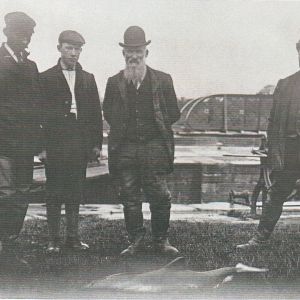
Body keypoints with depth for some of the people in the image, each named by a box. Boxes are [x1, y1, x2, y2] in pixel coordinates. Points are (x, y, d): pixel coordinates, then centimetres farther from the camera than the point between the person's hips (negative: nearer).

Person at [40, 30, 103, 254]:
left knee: (76, 193, 7)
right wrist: (41, 145, -8)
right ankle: (54, 239, 7)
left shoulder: (88, 79, 13)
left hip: (81, 144, 3)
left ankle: (73, 237, 14)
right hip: (55, 144, -3)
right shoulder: (46, 78, 3)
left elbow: (96, 113, 12)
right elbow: (41, 114, -1)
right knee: (54, 193, 1)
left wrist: (97, 144, 5)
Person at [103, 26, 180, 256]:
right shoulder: (115, 82, 11)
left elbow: (174, 114, 10)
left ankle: (161, 241, 10)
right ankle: (136, 241, 15)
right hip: (125, 148, 1)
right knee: (130, 198, 4)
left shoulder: (163, 80, 8)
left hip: (154, 145, -1)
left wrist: (158, 127, 1)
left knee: (160, 196, -4)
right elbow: (109, 114, 7)